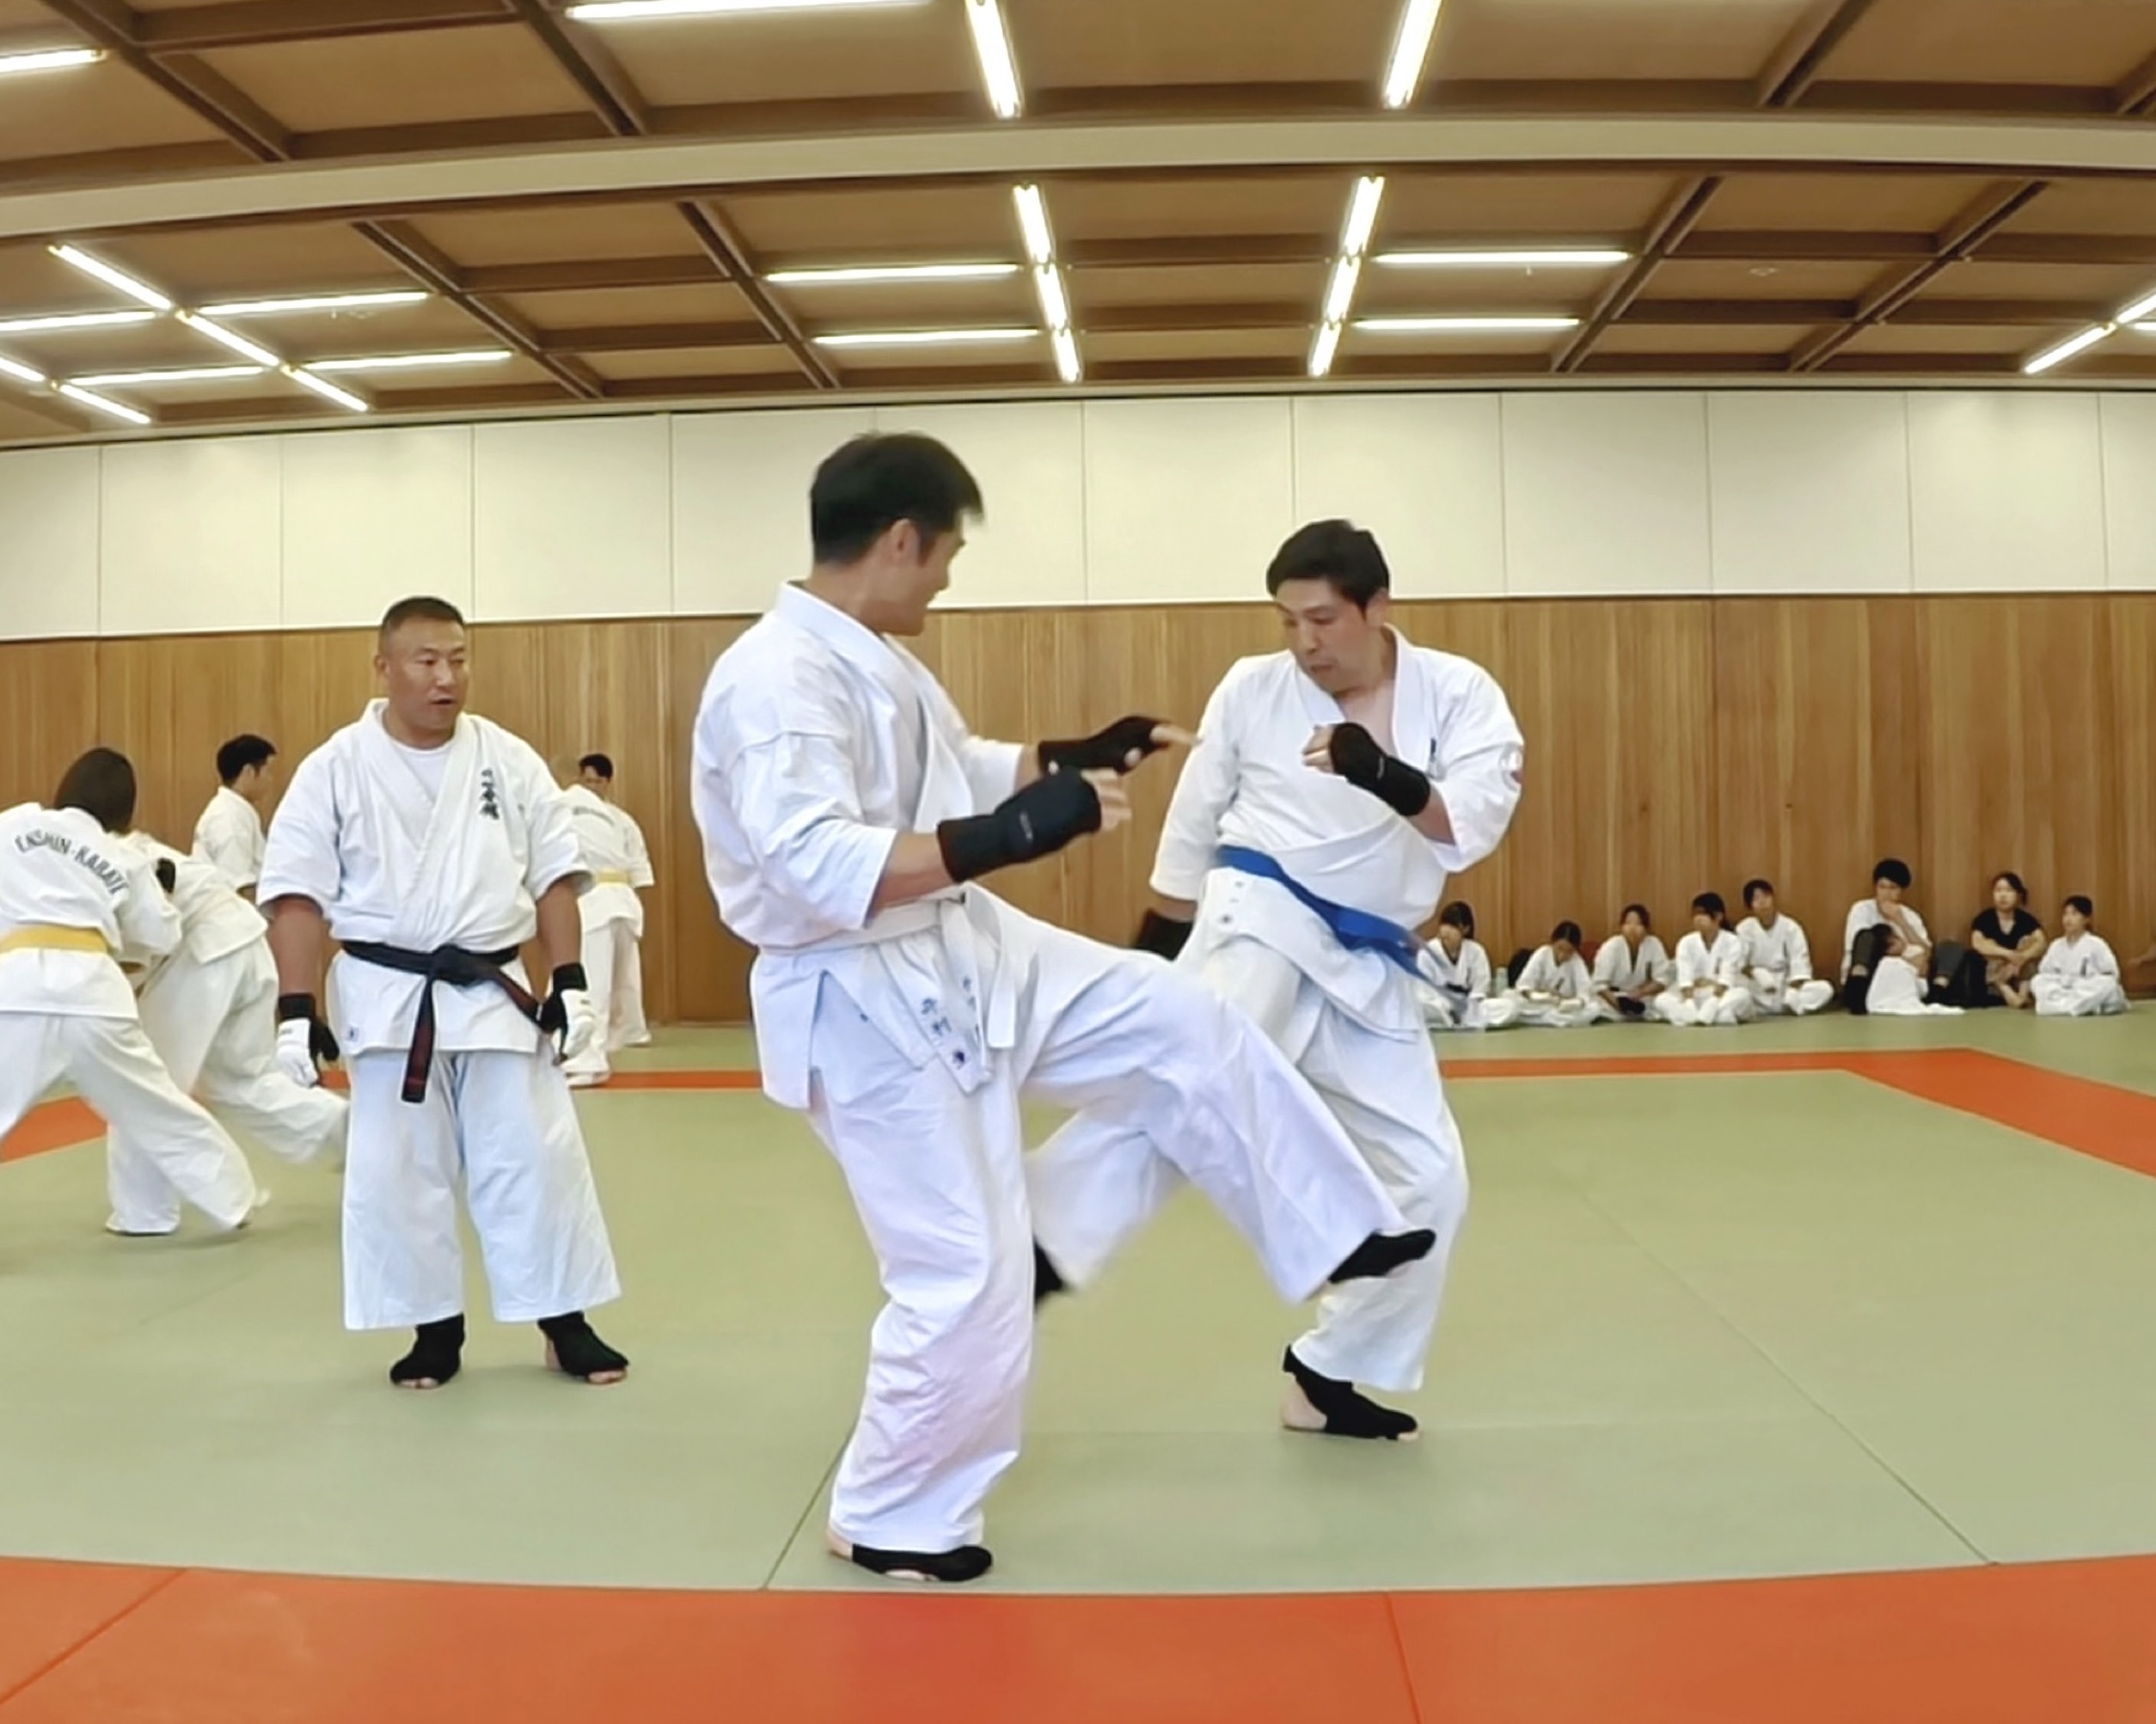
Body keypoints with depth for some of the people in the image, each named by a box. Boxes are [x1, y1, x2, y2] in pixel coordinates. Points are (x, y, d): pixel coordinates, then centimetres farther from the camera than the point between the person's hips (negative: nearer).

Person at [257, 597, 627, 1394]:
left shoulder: (508, 759, 2)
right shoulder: (335, 769, -4)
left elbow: (555, 875, 4)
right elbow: (298, 894, -4)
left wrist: (570, 983, -2)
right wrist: (296, 1011, -9)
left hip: (496, 993, 1)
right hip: (391, 999, -1)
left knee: (535, 1159, 4)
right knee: (398, 1173, 5)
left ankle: (566, 1324, 16)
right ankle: (435, 1329, 21)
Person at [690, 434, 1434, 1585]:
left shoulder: (874, 659, 6)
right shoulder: (777, 679, -25)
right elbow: (814, 870, -37)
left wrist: (1084, 755, 18)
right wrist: (1017, 833, -40)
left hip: (965, 956, 10)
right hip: (867, 1007, -10)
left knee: (1184, 1026, 13)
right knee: (967, 1281, -3)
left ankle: (1342, 1237, 30)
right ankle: (888, 1518, 21)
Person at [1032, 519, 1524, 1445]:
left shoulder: (1460, 693, -2)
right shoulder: (1252, 688, -1)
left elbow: (1472, 828, -16)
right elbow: (1192, 831, 8)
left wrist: (1386, 775, -35)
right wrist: (1151, 961, 13)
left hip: (1366, 967, 3)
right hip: (1259, 923, -3)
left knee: (1428, 1179, 4)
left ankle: (1326, 1372, 19)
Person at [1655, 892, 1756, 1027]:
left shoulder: (1733, 942, -7)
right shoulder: (1686, 943, -2)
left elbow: (1727, 977, -18)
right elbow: (1684, 978, -14)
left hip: (1724, 996, -2)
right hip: (1695, 998, 2)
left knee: (1742, 995, -35)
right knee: (1661, 1000, -23)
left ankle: (1702, 1018, -42)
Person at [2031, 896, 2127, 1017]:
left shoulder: (2096, 944, -7)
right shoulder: (2057, 946, 5)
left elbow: (2111, 975, -10)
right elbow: (2045, 973, 8)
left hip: (2092, 996, -3)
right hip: (2065, 990, 3)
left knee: (2108, 984, -34)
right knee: (2038, 981, -17)